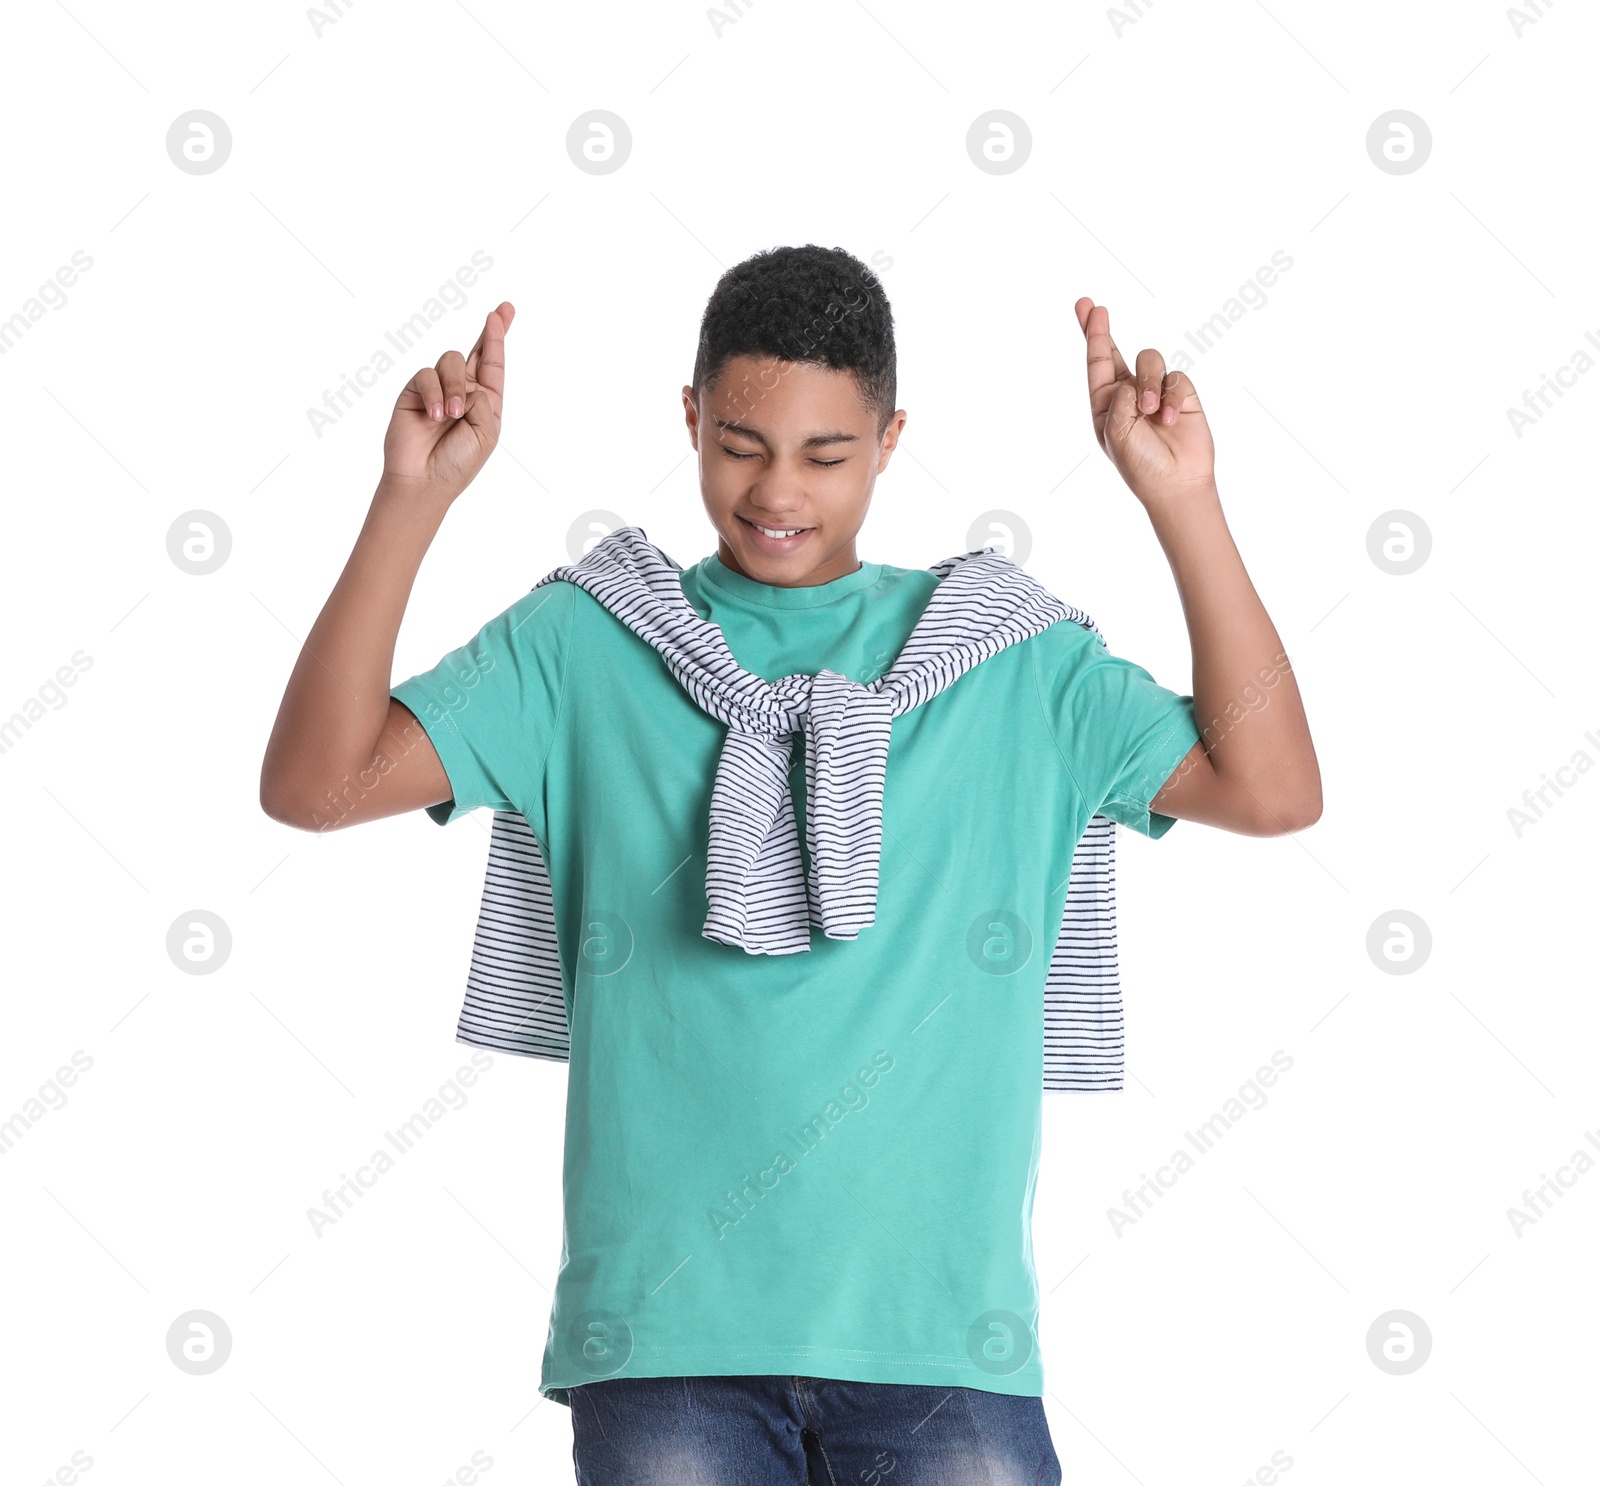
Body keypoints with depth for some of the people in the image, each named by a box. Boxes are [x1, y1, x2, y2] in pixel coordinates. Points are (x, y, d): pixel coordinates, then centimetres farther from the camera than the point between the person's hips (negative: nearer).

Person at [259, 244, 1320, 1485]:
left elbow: (1273, 791, 0)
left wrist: (1183, 500, -6)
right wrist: (415, 498, -10)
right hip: (667, 1330, 0)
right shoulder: (586, 643, 7)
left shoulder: (1007, 656, 8)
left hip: (937, 1326, 1)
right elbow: (313, 785, -2)